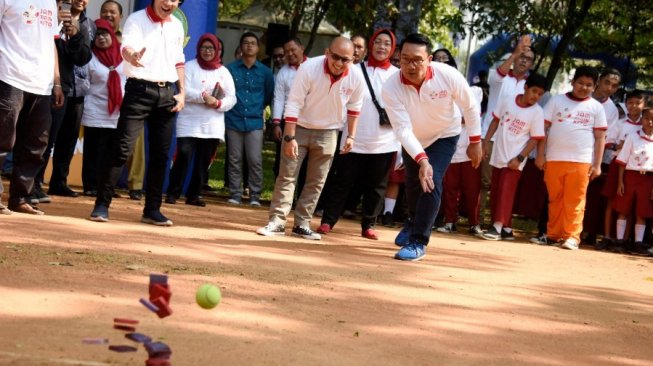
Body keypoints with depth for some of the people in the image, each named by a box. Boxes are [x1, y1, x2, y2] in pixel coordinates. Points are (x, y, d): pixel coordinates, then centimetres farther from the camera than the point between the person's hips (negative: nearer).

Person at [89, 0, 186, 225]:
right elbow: (127, 47, -25)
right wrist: (131, 57, -49)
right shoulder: (136, 19, -6)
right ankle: (102, 205, -6)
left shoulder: (177, 26, 11)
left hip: (167, 92, 5)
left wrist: (182, 92, 10)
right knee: (121, 148, -11)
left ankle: (152, 209, 13)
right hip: (140, 90, -5)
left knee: (160, 153, 6)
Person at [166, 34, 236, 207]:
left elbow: (231, 98, 5)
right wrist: (204, 96, -21)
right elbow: (184, 91, -9)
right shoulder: (190, 66, 4)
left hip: (213, 125, 3)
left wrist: (218, 103, -15)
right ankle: (173, 193, -6)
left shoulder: (223, 72, 12)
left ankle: (193, 195, 13)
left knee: (203, 161, 4)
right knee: (184, 156, -13)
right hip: (189, 122, -3)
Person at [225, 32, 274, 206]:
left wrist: (259, 107, 12)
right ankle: (235, 194, 11)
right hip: (234, 120, 0)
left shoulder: (265, 72, 6)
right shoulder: (231, 68, 2)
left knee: (255, 160, -6)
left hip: (255, 122, 0)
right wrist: (229, 107, 4)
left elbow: (269, 95, 16)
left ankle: (255, 195, 2)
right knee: (235, 160, 4)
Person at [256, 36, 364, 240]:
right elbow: (294, 103, -22)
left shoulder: (356, 79, -16)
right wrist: (290, 137, -24)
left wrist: (351, 136, 3)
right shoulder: (309, 68, -25)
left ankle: (302, 224, 12)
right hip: (299, 128, -3)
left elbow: (354, 108, 4)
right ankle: (276, 222, -2)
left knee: (316, 182, 5)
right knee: (286, 176, -5)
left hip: (327, 133, 3)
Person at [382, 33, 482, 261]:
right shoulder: (391, 88, -33)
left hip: (444, 136, -2)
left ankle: (418, 242, -9)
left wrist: (475, 142, -9)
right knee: (413, 184, 18)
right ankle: (414, 221, 51)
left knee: (431, 183, -20)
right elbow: (403, 129, -37)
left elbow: (470, 106, -15)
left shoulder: (448, 76, -33)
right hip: (412, 141, 2)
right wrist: (421, 159, -50)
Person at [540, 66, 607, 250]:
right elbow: (543, 128, 7)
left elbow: (600, 137, 7)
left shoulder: (596, 107, 7)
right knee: (555, 199, 5)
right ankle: (553, 234, 12)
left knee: (575, 201, -5)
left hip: (581, 161, -1)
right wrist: (540, 154, 0)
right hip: (554, 159, 1)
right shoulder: (557, 101, 7)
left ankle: (572, 236, -4)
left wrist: (597, 164, 0)